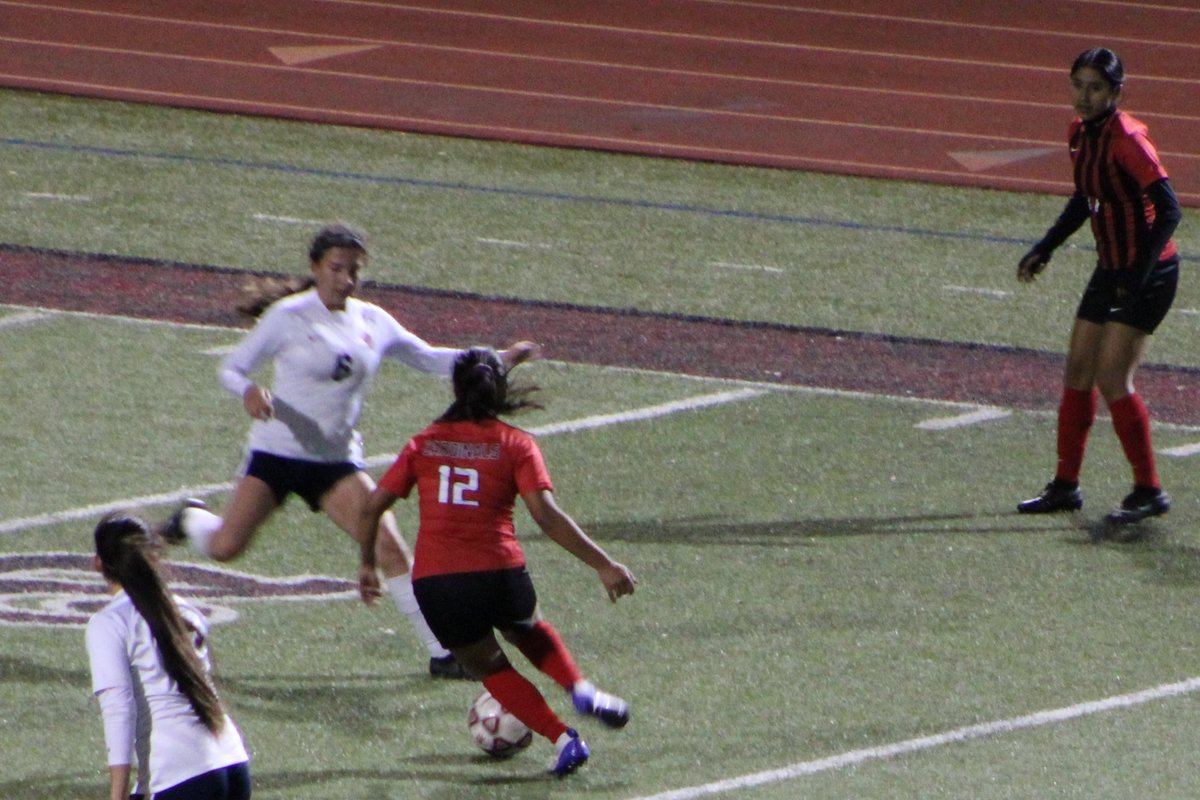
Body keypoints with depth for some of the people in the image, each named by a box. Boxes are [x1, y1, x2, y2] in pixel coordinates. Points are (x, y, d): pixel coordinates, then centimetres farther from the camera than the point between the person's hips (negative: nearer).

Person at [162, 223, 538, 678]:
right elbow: (232, 368, -4)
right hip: (277, 452, -3)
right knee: (225, 547, -9)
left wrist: (497, 360, 9)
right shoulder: (288, 317, -7)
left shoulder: (373, 322, 6)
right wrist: (249, 392, -28)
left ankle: (441, 652, -7)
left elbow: (429, 359, 19)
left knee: (390, 546, -12)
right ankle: (191, 520, 29)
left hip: (336, 461, 3)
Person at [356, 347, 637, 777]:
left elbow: (372, 507, 8)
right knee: (528, 631, 32)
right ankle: (580, 689, 8)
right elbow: (546, 515, -10)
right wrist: (604, 565, -10)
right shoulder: (515, 445, 3)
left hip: (433, 583, 1)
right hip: (498, 575, -1)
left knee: (490, 668, 21)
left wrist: (367, 564, 23)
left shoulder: (424, 443, 11)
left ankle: (563, 739, 6)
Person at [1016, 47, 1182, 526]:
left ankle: (1149, 492, -1)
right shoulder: (1080, 135, 5)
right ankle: (1066, 486, 19)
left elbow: (1168, 209, -24)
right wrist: (1044, 250, 16)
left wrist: (1139, 274, -29)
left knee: (1112, 380, -11)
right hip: (1111, 269, 9)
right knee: (1078, 372, 10)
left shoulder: (1126, 139, -21)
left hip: (1147, 274, -9)